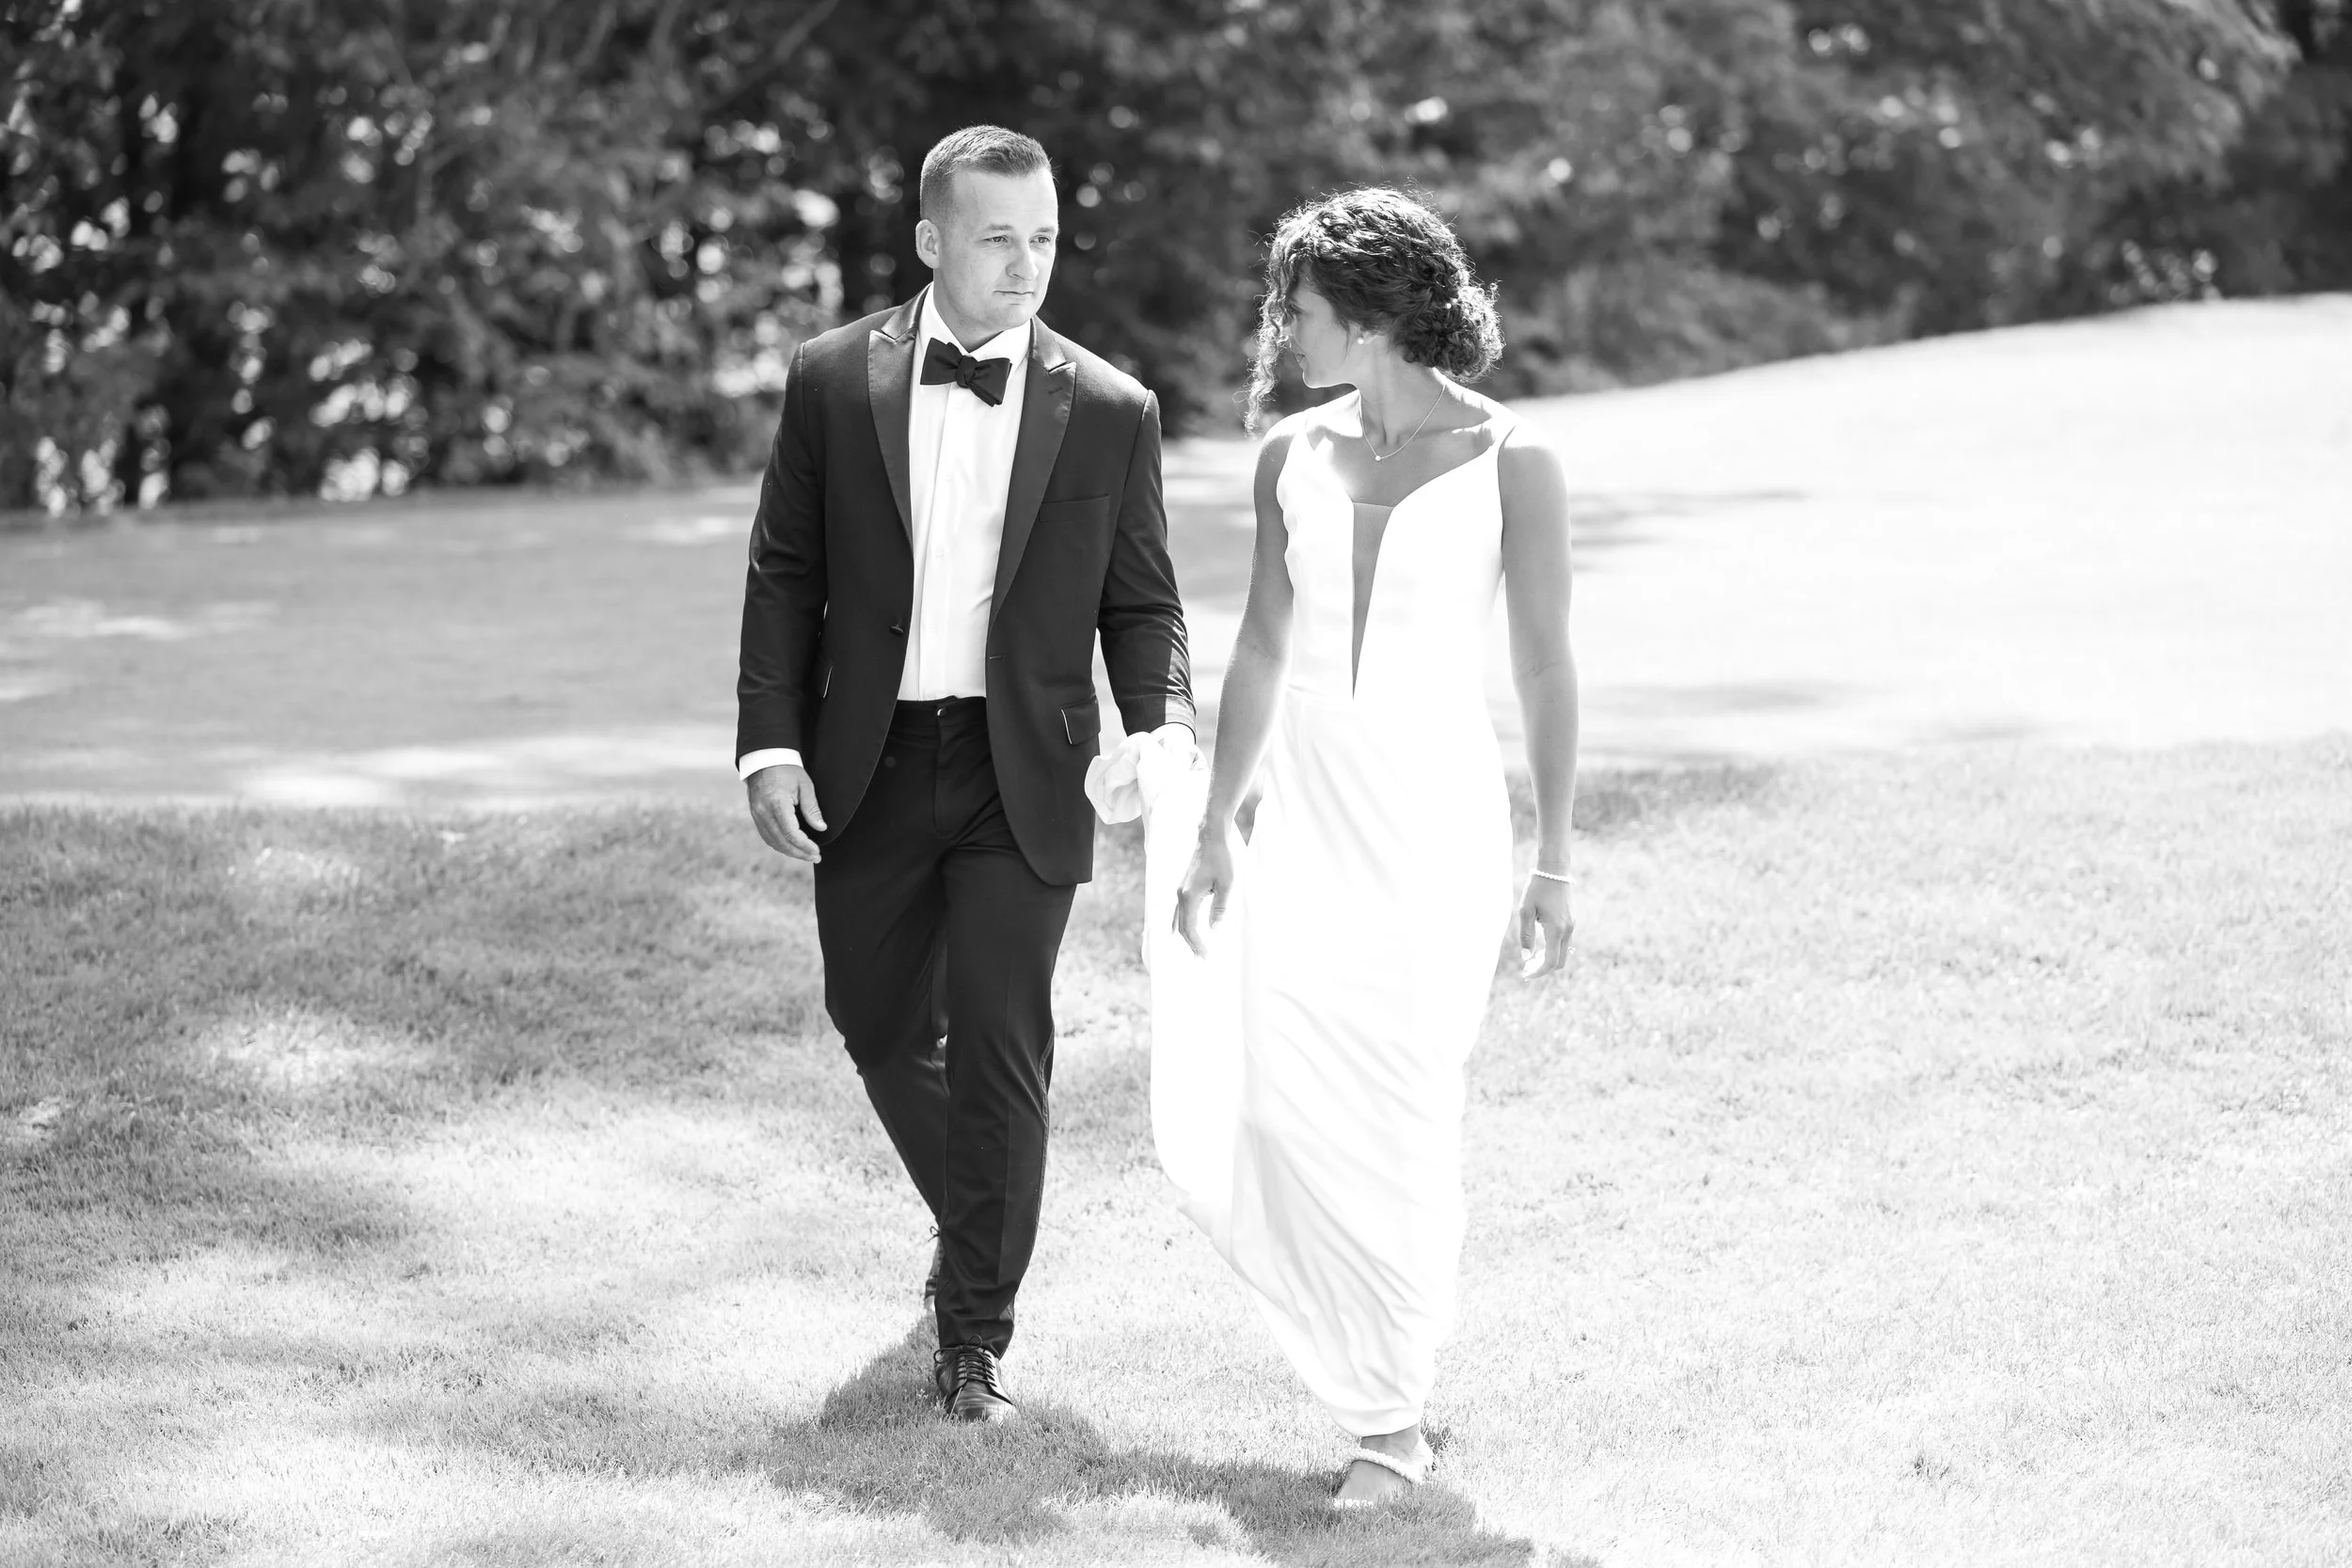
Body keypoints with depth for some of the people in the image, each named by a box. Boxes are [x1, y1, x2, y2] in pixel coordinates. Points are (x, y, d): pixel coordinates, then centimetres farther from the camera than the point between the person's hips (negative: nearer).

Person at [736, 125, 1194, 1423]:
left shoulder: (1108, 412, 0)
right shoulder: (834, 381, 0)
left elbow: (1140, 602, 5)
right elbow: (785, 574, 4)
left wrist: (1165, 725, -13)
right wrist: (771, 742, -4)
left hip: (1023, 777, -2)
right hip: (870, 769, 2)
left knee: (1000, 1048, -7)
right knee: (879, 1023, 14)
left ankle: (975, 1338, 3)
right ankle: (972, 1223, 42)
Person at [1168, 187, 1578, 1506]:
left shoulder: (1511, 464, -7)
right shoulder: (1295, 458, 6)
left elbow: (1547, 669, -4)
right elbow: (1263, 652, 13)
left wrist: (1555, 863, -6)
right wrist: (1217, 830, 12)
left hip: (1440, 827, -4)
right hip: (1306, 826, 4)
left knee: (1407, 1122, -4)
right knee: (1288, 1116, -4)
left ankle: (1396, 1423, 9)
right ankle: (1382, 1369, 19)